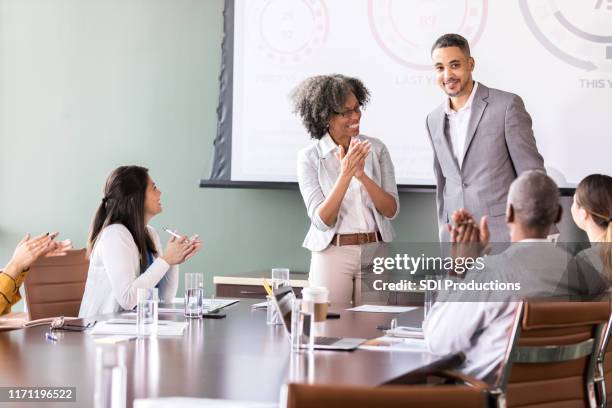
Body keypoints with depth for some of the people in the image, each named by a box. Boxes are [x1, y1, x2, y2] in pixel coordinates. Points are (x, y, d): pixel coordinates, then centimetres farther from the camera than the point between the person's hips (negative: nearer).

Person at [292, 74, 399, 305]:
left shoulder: (376, 149, 2)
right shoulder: (310, 157, -5)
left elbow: (392, 210, -3)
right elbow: (322, 220, -12)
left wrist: (362, 175, -18)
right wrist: (345, 175, -23)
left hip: (376, 253, 2)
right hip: (332, 255, -2)